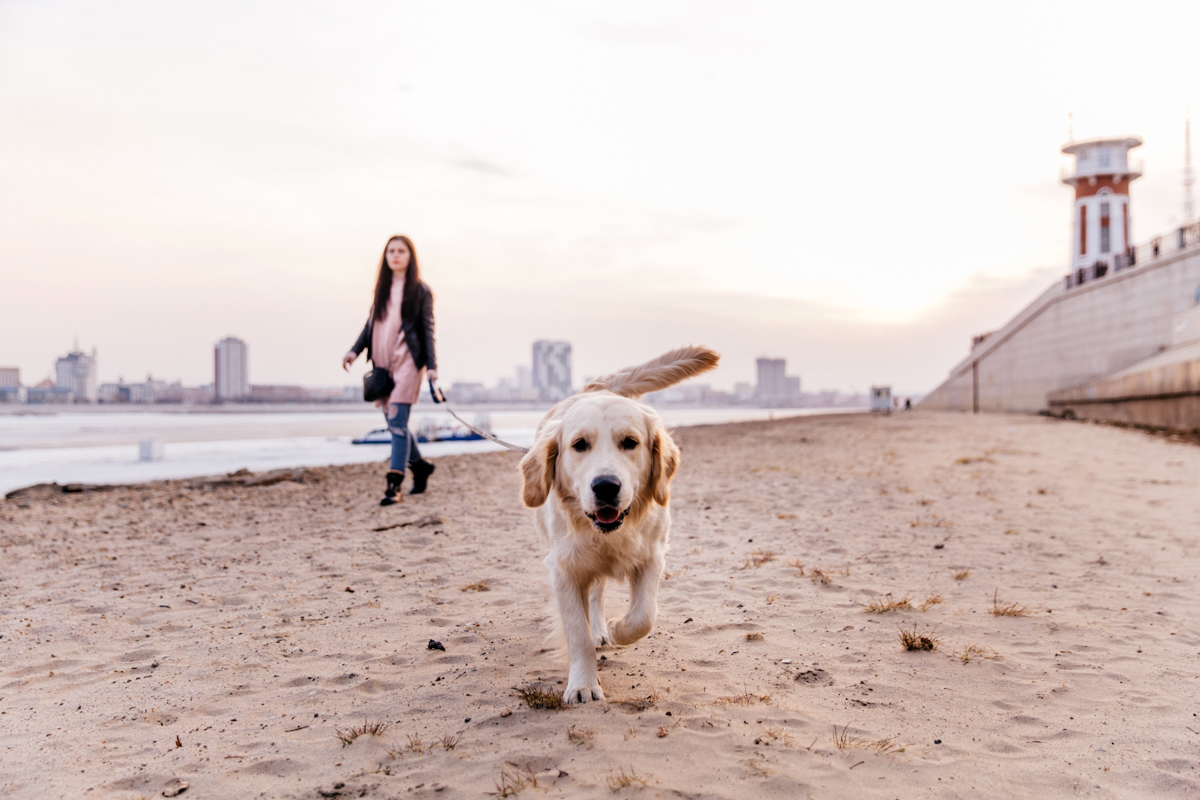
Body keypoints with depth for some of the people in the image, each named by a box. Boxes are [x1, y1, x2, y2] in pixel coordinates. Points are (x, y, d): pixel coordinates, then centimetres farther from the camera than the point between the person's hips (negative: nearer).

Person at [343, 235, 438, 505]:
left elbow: (427, 329, -1)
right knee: (393, 422, 10)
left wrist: (431, 365, -8)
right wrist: (355, 350, 8)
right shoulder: (383, 288, 17)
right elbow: (371, 323, 20)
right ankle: (420, 464, 30)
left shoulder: (420, 290, 1)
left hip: (407, 361, -6)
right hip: (382, 361, 6)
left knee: (397, 422, -12)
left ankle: (394, 482, -10)